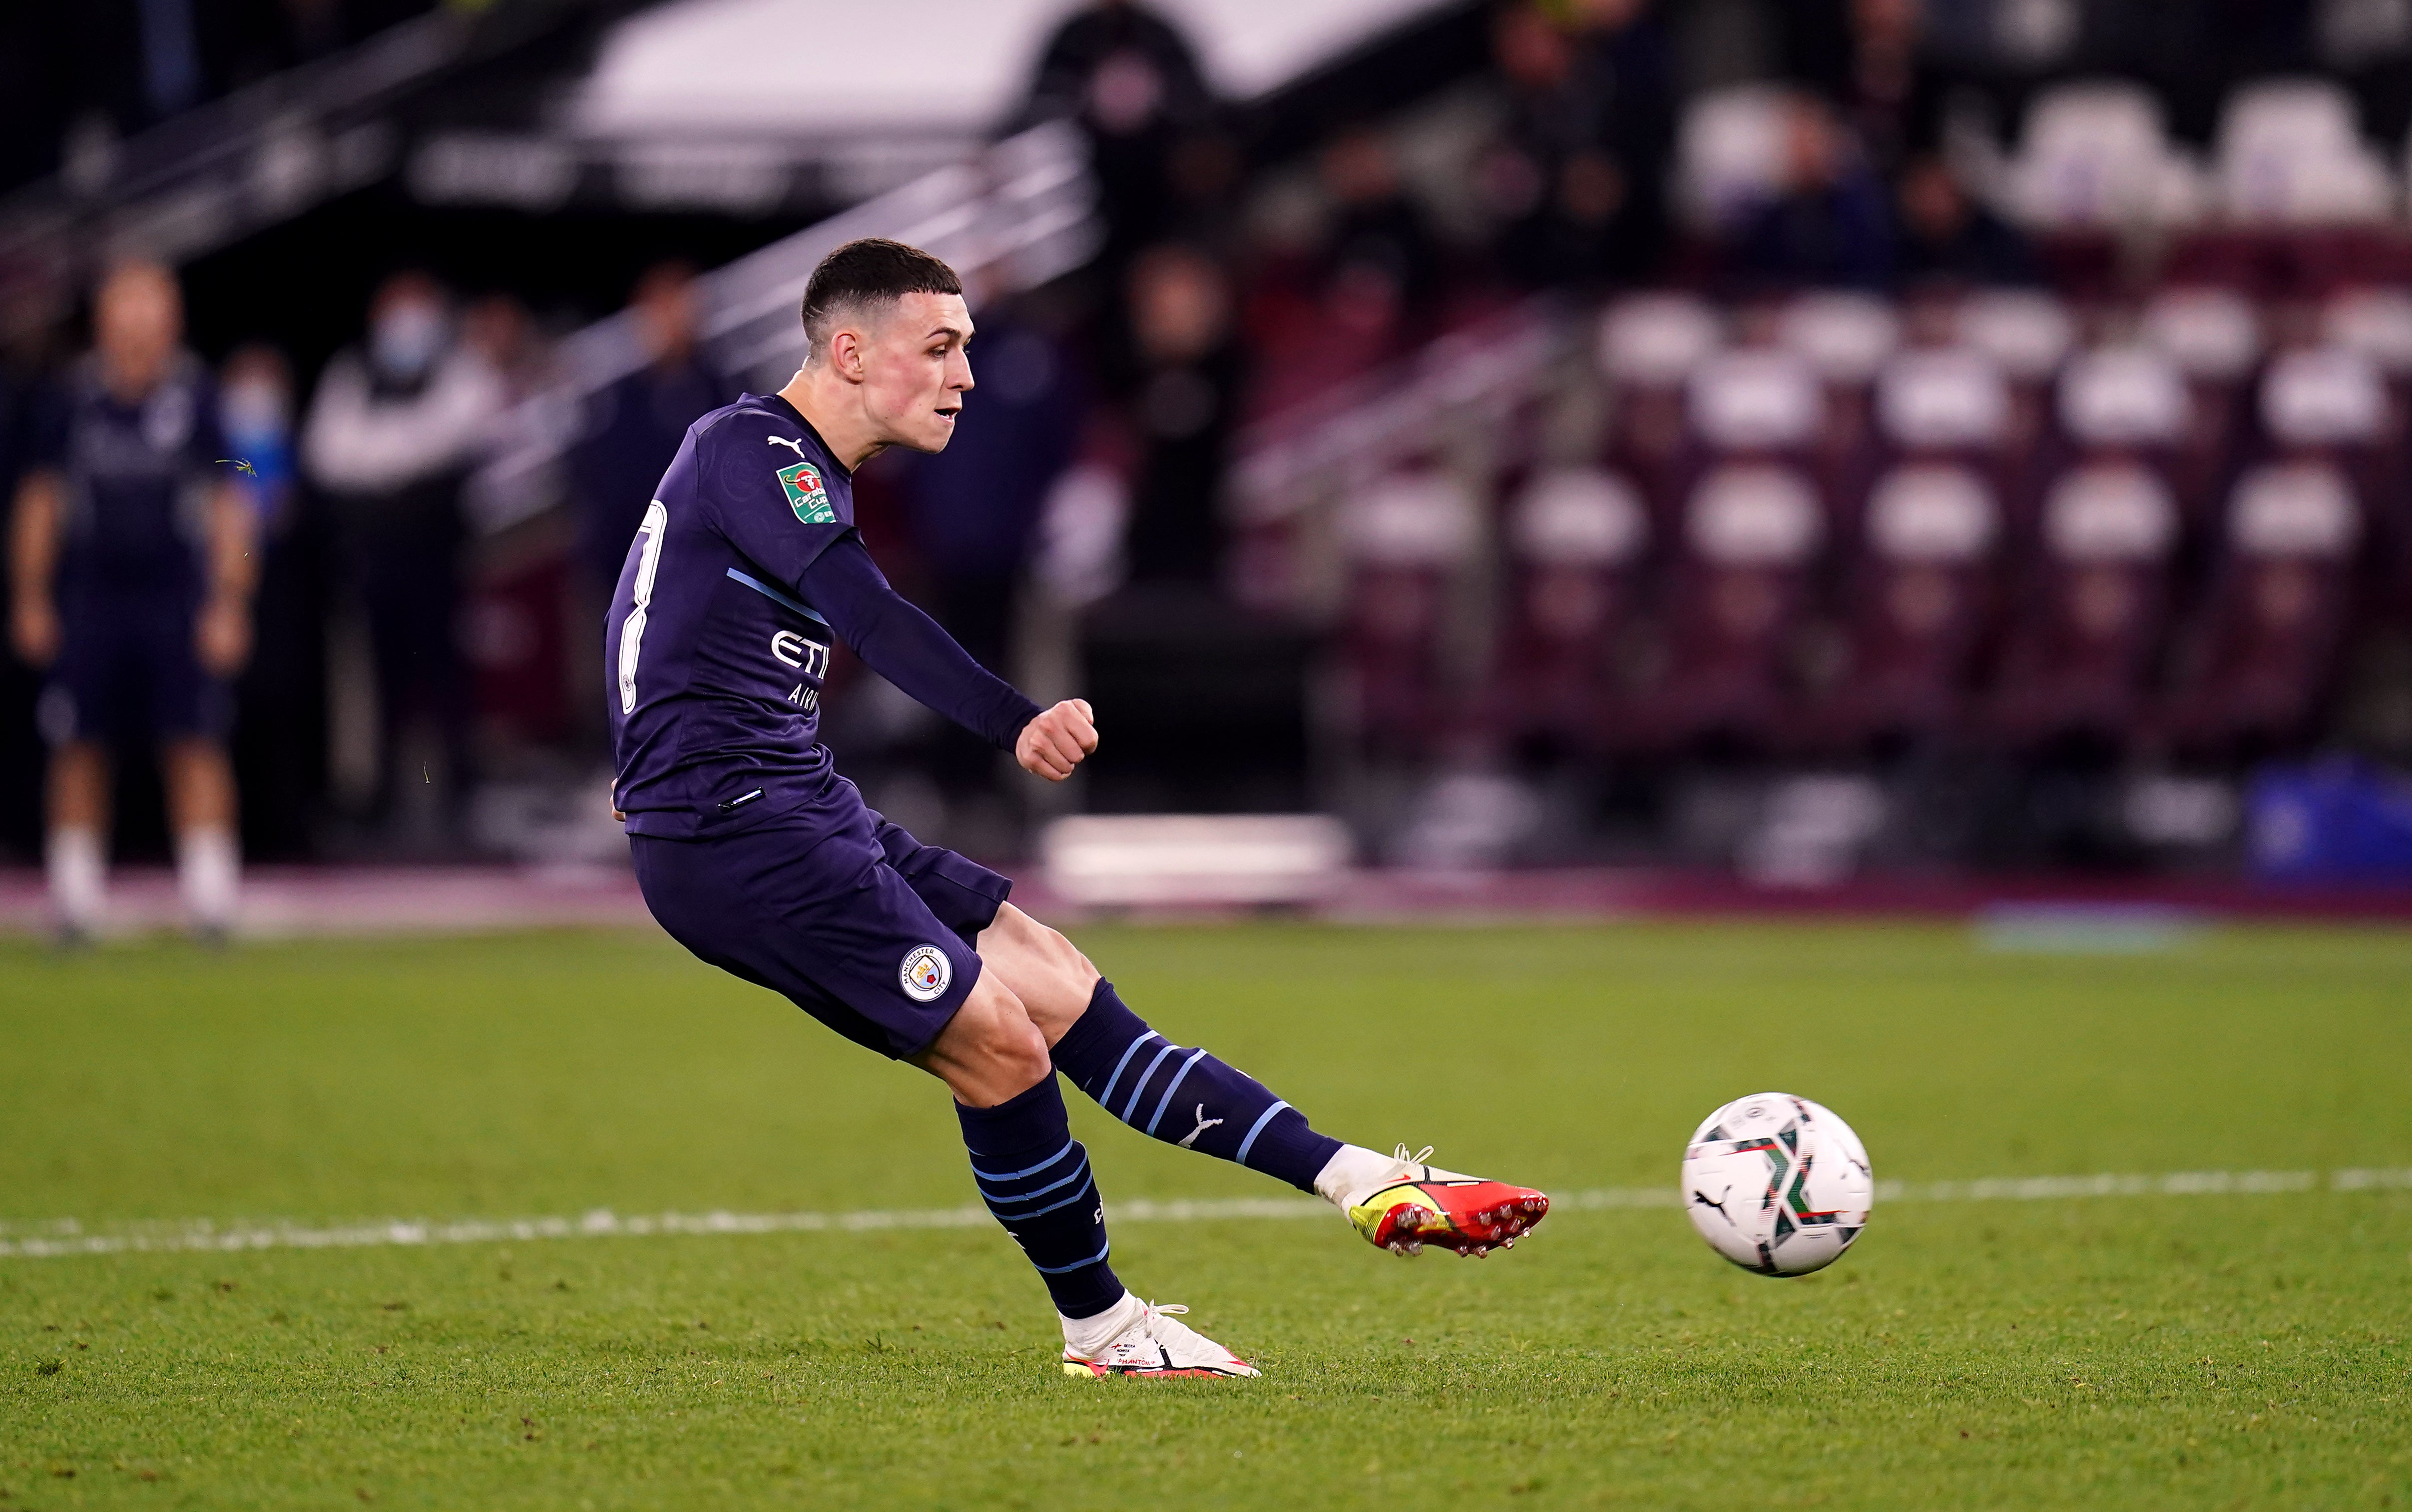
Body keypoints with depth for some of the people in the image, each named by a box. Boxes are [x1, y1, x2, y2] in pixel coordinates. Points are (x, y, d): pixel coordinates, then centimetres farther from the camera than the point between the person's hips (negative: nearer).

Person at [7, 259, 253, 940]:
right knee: (78, 749, 4)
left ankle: (211, 894, -3)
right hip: (89, 597, 1)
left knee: (197, 746, -6)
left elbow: (228, 507, 2)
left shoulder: (196, 396, -2)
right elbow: (39, 502, 10)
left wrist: (228, 605, -3)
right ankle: (75, 901, 13)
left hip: (177, 596, -1)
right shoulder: (72, 399, 2)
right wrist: (32, 602, 7)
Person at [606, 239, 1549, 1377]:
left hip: (801, 810, 10)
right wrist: (1017, 726, -40)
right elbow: (868, 616, -30)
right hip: (729, 833, -10)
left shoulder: (806, 472, 18)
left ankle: (1361, 1183, 2)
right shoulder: (748, 448, -15)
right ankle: (1100, 1331, 4)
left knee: (1062, 993, 4)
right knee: (999, 1041, -13)